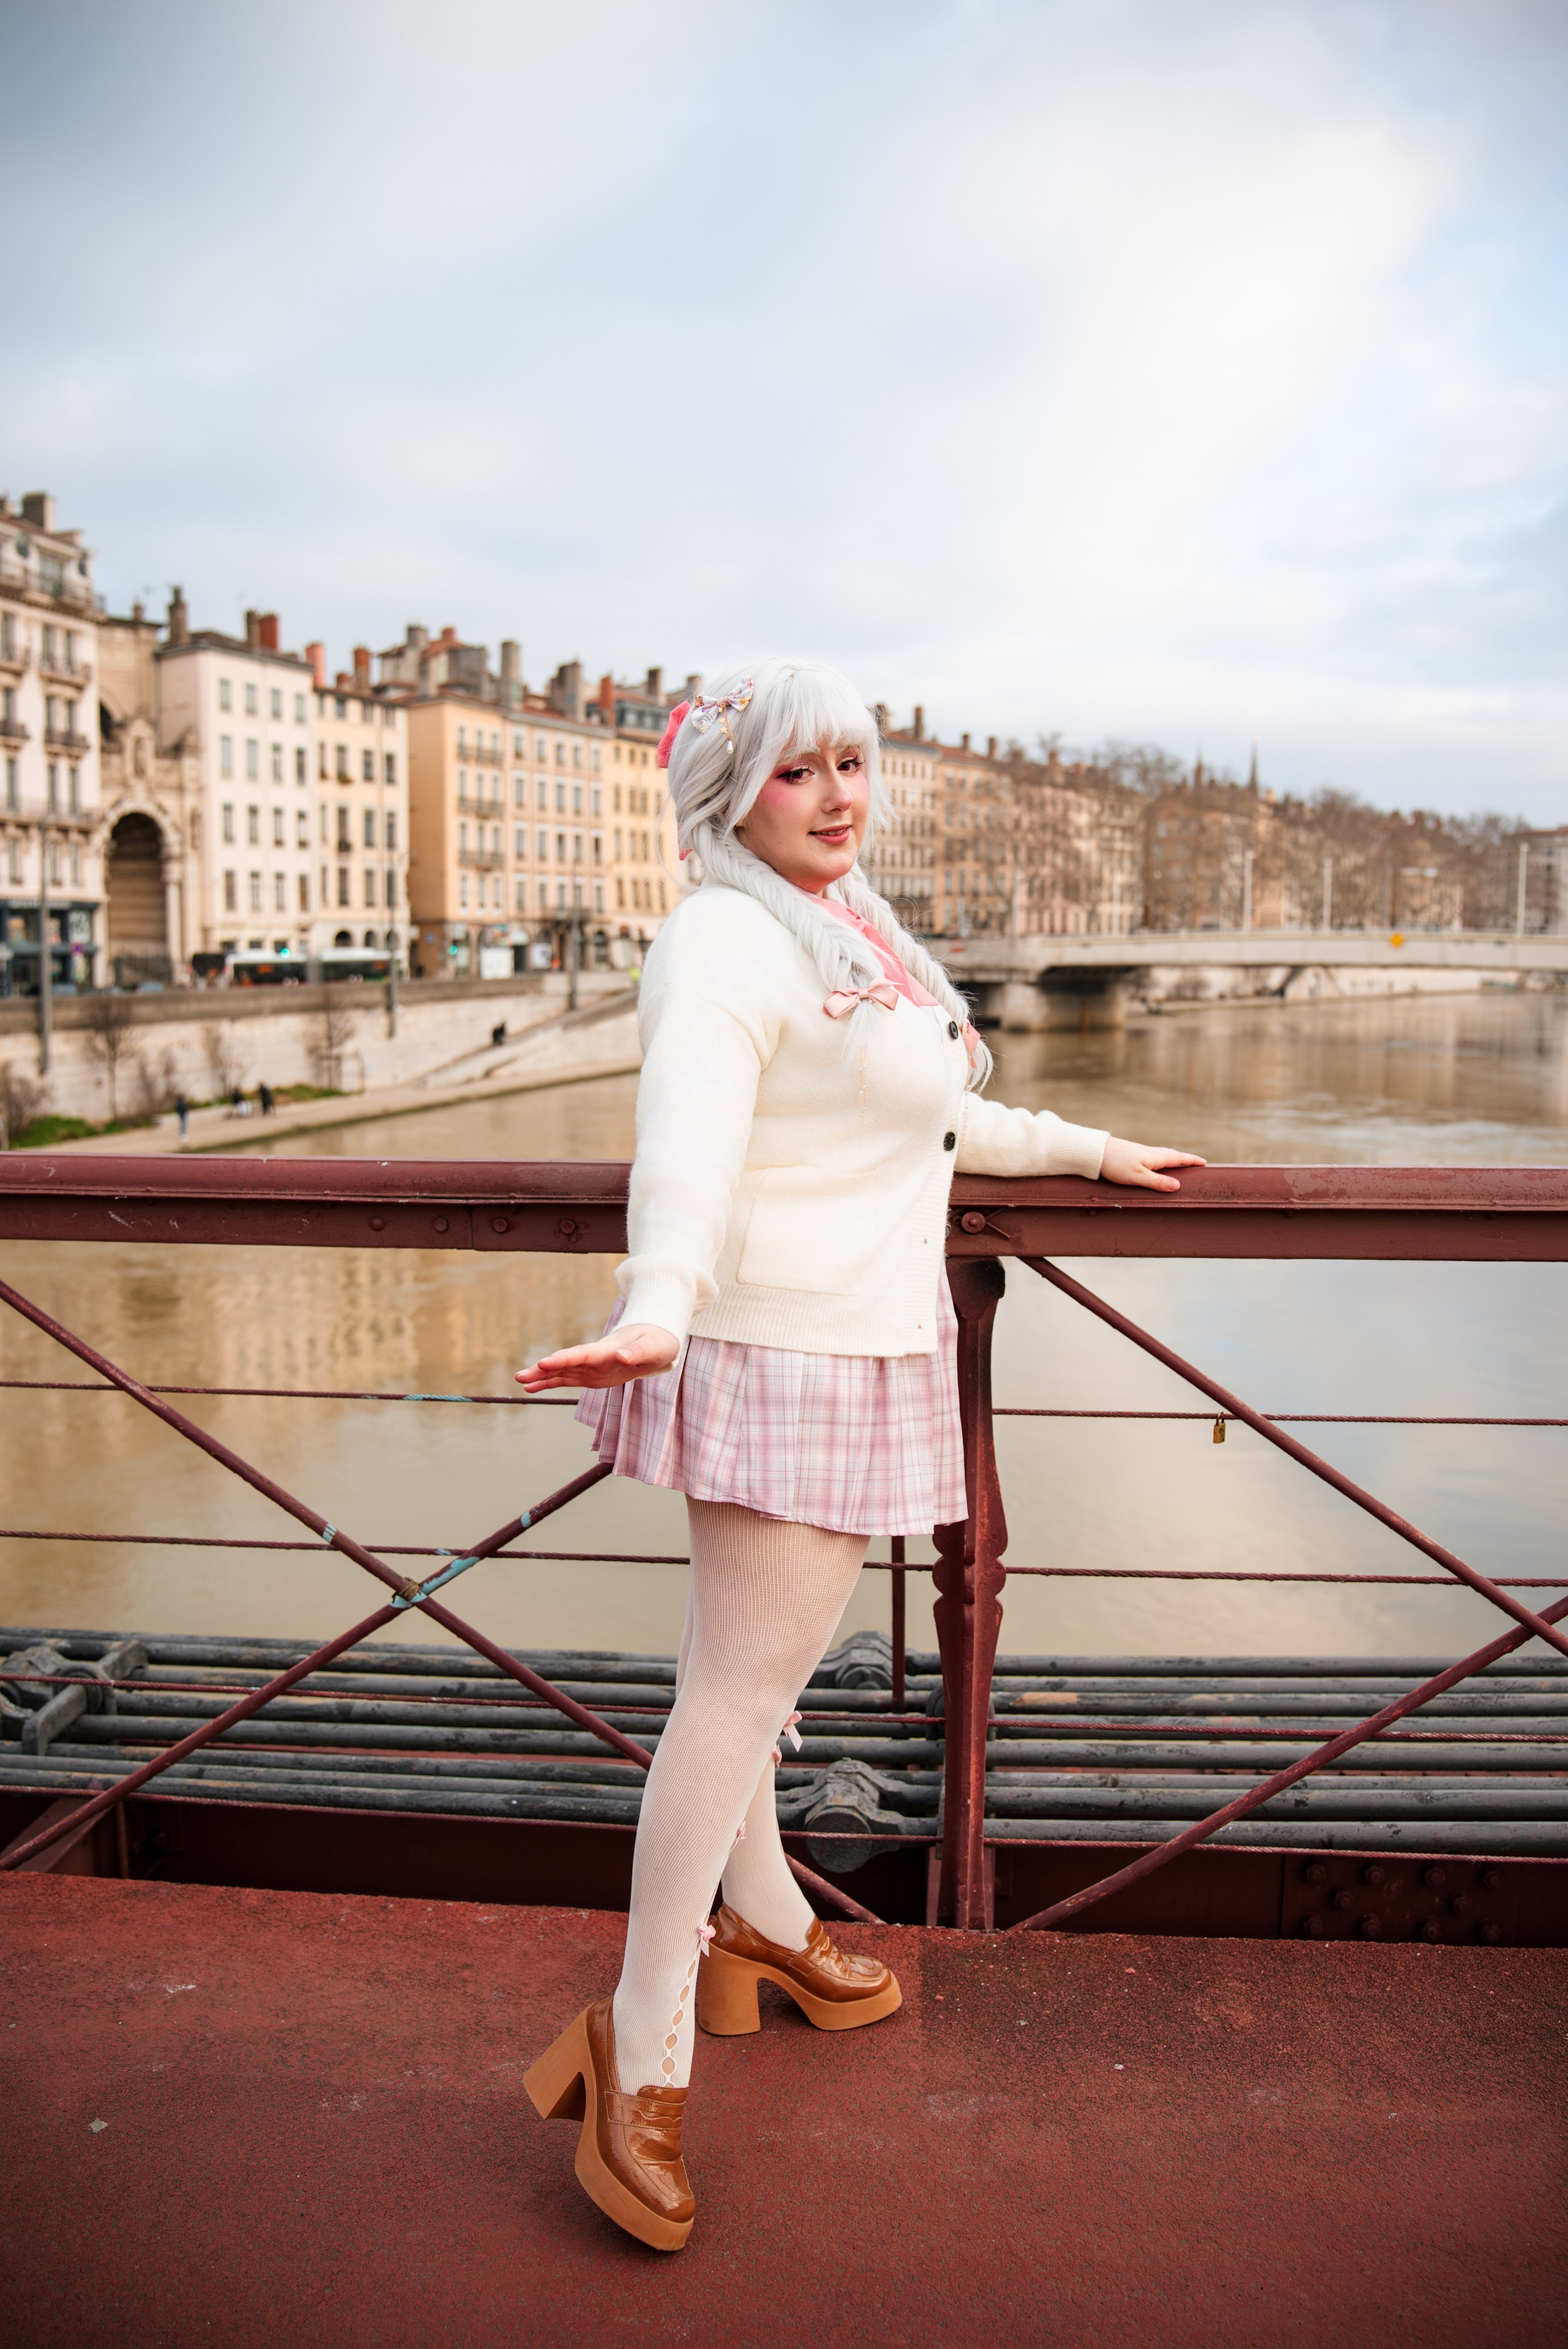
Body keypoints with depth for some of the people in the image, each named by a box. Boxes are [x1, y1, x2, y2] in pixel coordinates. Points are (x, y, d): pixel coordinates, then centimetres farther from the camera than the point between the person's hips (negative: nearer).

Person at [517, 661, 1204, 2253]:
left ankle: (760, 1916, 37)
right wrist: (657, 1310, -52)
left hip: (851, 1345, 9)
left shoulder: (853, 929, 16)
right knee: (747, 1681, -6)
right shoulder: (728, 942, -17)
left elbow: (934, 1117, 28)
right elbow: (689, 1133, -35)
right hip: (783, 1352, -9)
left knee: (743, 1658, 21)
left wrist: (1086, 1151, 34)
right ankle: (641, 2048, 5)